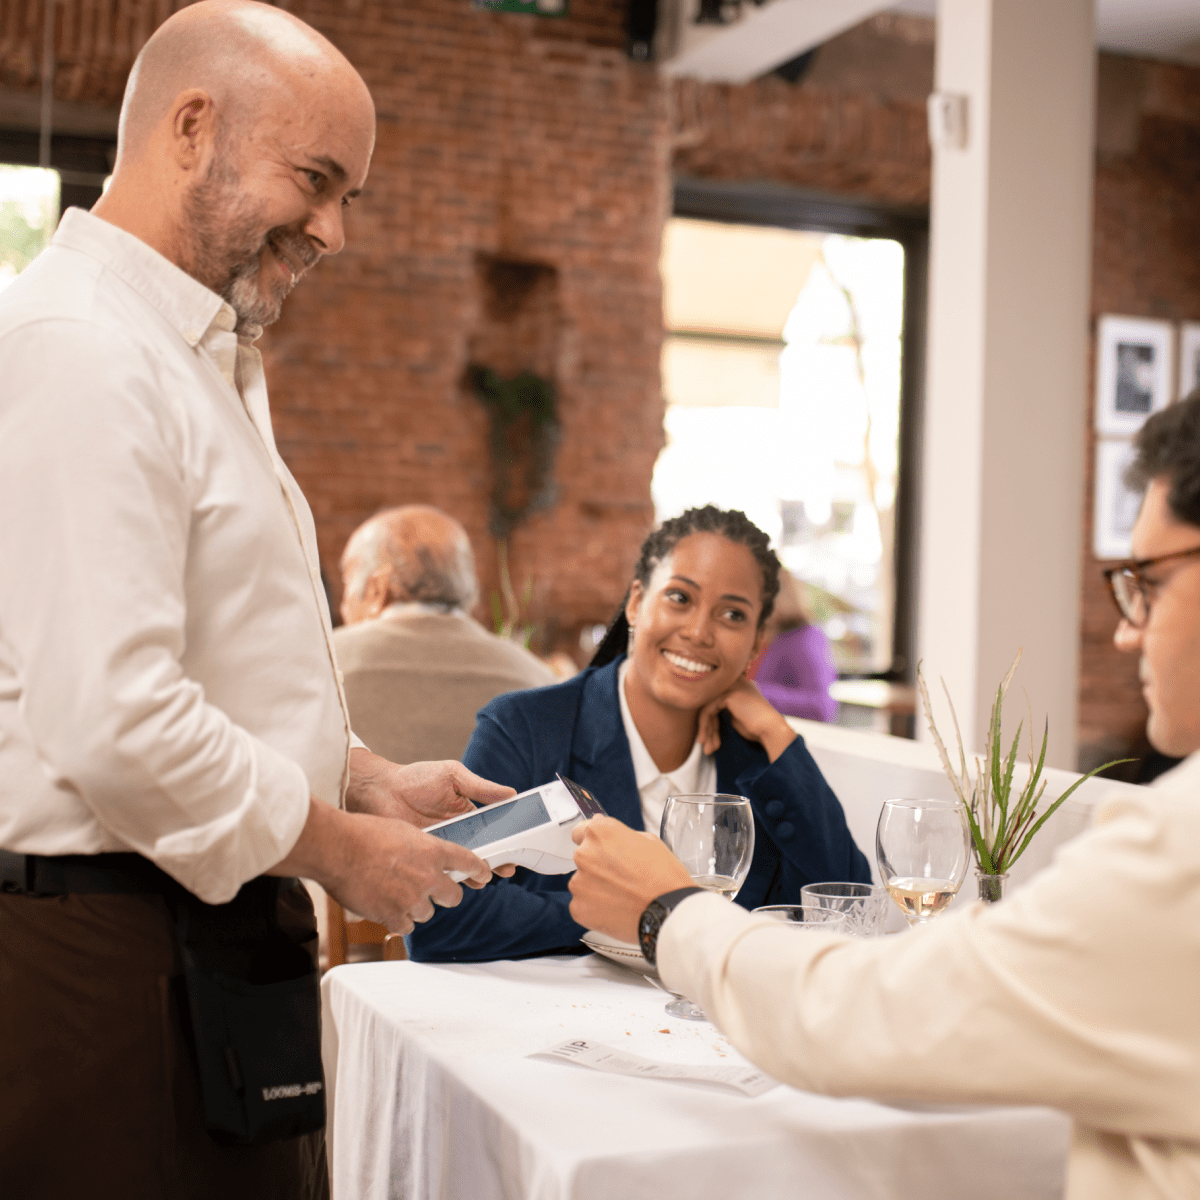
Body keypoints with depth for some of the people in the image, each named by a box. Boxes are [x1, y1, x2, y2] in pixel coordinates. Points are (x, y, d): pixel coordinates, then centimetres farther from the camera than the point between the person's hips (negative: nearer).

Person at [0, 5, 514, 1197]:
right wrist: (335, 845, -12)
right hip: (108, 955, -10)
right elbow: (114, 721, -25)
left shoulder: (201, 359, 18)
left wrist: (366, 778, 10)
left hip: (211, 942, 10)